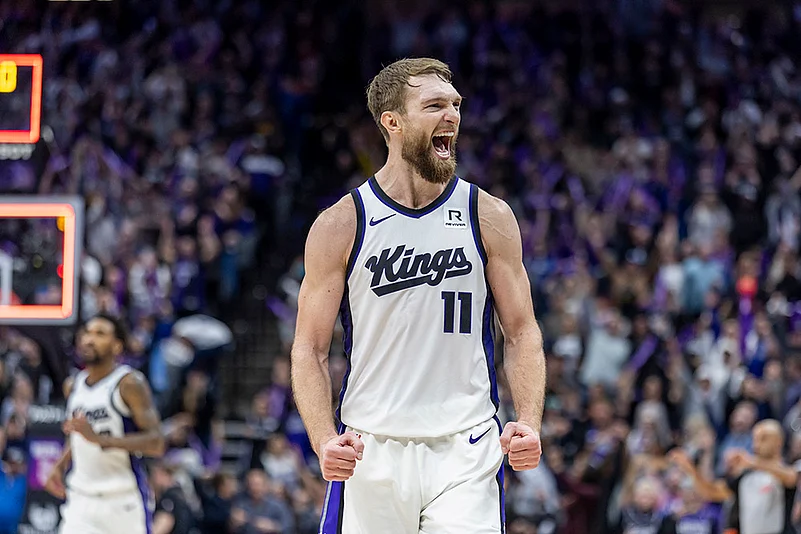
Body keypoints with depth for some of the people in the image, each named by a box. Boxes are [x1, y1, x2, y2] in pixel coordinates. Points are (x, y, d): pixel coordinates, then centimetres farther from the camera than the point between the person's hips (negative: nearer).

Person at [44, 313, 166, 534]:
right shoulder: (75, 385, 10)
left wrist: (100, 438, -29)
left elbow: (156, 444, -19)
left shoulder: (129, 383, -11)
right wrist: (60, 467, 10)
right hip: (81, 499, 5)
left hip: (124, 499, -5)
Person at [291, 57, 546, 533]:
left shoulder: (490, 218, 4)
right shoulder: (341, 225, 0)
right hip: (370, 453, 0)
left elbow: (522, 332, 6)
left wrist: (529, 423, -10)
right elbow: (310, 349, 2)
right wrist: (324, 440, -14)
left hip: (466, 456, 0)